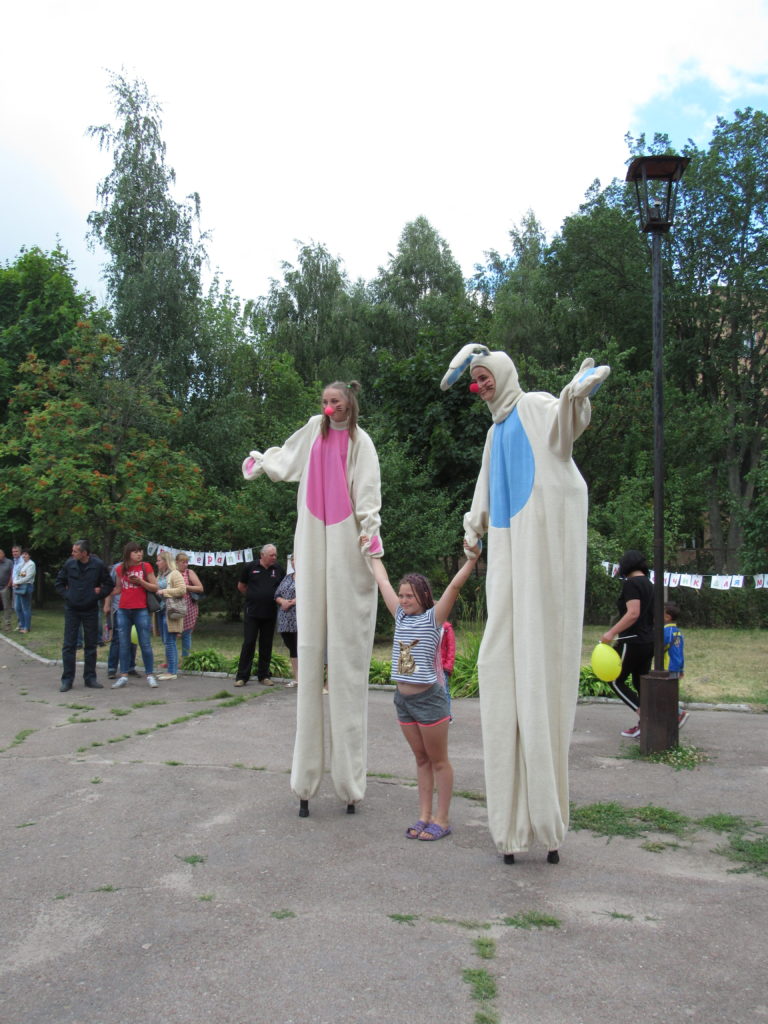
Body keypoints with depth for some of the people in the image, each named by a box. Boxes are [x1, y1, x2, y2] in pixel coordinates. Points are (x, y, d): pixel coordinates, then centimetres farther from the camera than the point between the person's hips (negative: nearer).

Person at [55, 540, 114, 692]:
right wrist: (66, 595, -2)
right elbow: (59, 582, 9)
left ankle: (90, 678, 17)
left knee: (91, 645, 7)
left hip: (91, 610, 0)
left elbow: (109, 584, 2)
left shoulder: (98, 565, -8)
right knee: (69, 645, 1)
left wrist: (99, 595, -7)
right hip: (72, 610, 0)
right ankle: (67, 679, 7)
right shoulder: (69, 564, -4)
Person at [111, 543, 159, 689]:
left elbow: (155, 588, -2)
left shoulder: (145, 567, -2)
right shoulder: (120, 569, 6)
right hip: (123, 611, 3)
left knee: (145, 644, -1)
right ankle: (123, 676, 14)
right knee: (124, 645, 7)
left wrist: (140, 581, -16)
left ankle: (150, 675, 8)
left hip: (141, 610, -3)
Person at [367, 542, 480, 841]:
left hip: (429, 698, -6)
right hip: (403, 698, 6)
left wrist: (472, 559, -29)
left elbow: (454, 585, -20)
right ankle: (424, 816, 20)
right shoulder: (401, 617, 7)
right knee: (421, 760, 14)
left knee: (438, 761, 5)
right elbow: (382, 581, 16)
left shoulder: (434, 618, -8)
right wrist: (372, 554, 24)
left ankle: (441, 819, 11)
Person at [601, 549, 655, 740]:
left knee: (617, 681, 1)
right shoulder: (648, 584, 14)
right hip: (648, 641, 9)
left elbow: (633, 613, -25)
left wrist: (612, 632, -26)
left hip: (633, 641, -9)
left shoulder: (631, 583, -13)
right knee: (640, 683, 14)